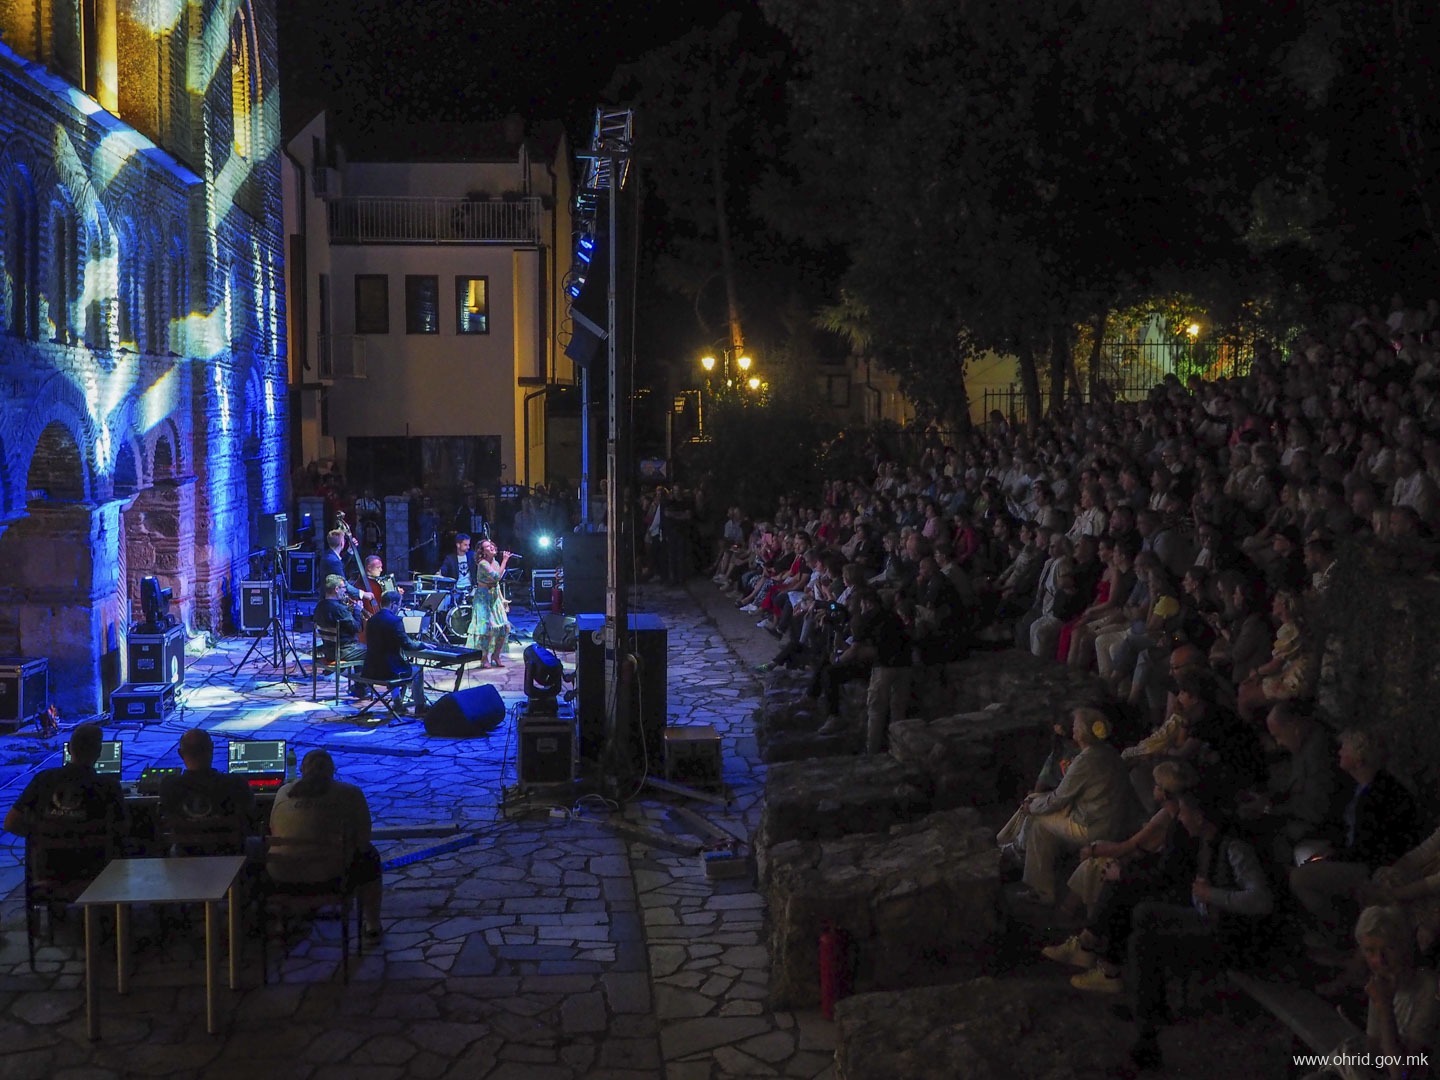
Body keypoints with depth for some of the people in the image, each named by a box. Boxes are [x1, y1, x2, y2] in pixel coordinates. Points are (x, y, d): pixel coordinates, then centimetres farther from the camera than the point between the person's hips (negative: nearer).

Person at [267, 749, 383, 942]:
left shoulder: (283, 792, 5)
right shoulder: (350, 793, -2)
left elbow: (273, 832, 13)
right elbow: (363, 839, -2)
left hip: (282, 877, 3)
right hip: (330, 875, -3)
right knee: (369, 858, 26)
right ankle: (372, 926, 30)